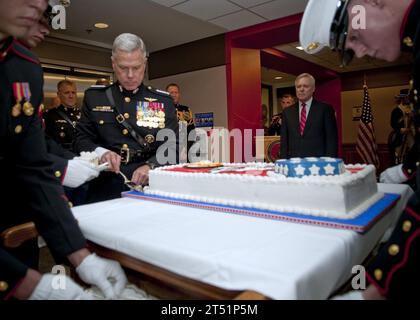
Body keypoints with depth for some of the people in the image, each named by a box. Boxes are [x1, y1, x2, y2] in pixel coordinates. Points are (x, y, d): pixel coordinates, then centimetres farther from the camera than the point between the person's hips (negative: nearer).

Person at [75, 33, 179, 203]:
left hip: (148, 187, 0)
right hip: (104, 188, 1)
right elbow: (81, 138, 8)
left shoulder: (163, 101, 7)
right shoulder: (94, 97, 10)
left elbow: (172, 146, 1)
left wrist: (151, 166, -17)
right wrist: (101, 153, -13)